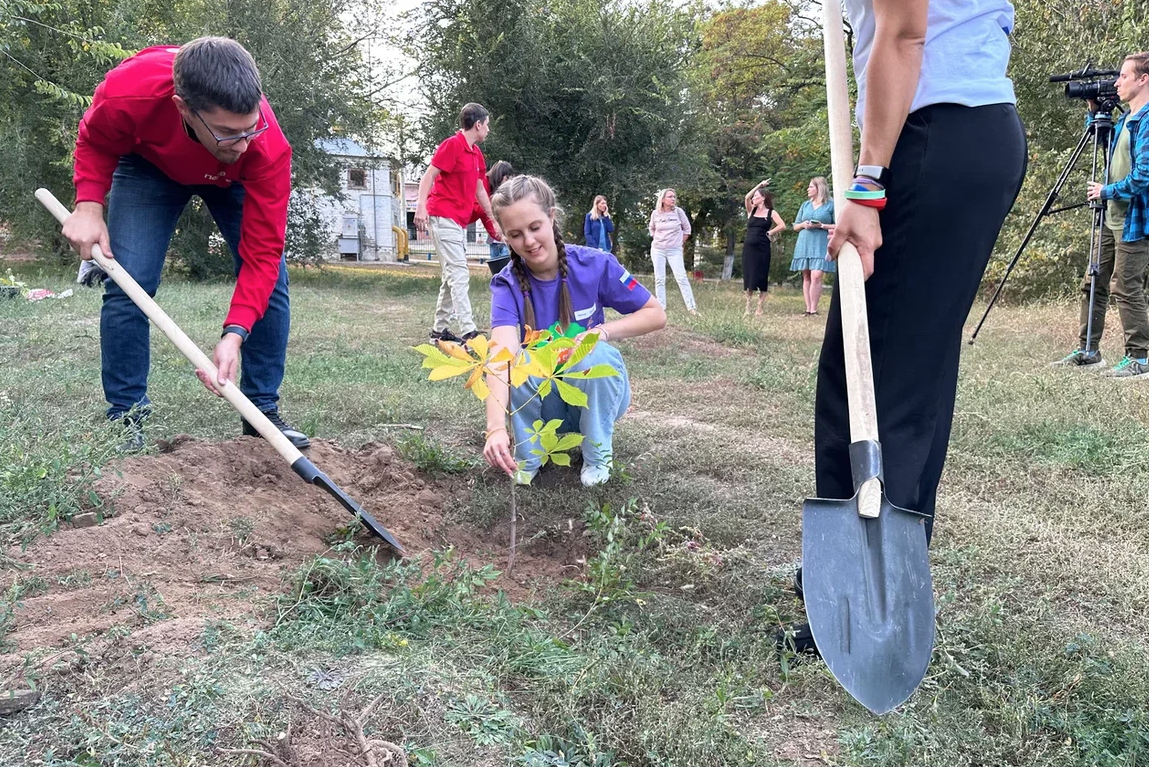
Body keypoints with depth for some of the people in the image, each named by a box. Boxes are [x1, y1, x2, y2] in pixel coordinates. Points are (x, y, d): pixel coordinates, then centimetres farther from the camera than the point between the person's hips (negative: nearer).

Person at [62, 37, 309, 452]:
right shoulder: (128, 93, -40)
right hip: (150, 164, 0)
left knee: (271, 280, -11)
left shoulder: (269, 147, -41)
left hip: (233, 180, 0)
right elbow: (94, 141, -14)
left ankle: (263, 410, 2)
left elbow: (262, 252, -36)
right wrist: (88, 204, -29)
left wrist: (235, 334, -46)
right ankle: (126, 419, -1)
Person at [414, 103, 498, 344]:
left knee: (453, 276, 11)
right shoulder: (452, 145, -9)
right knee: (459, 274, -14)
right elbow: (428, 176, -13)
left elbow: (480, 191, 24)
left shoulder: (476, 153, 16)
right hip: (444, 217, -9)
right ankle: (468, 332, -18)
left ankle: (439, 330, 18)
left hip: (460, 222, 9)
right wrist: (421, 206, -25)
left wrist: (494, 220, 26)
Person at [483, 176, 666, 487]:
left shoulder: (595, 264, -16)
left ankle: (598, 454, -8)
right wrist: (496, 428, -52)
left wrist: (602, 332, -24)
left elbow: (656, 315, -7)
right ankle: (526, 457, -6)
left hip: (599, 392, 0)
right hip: (543, 399, 0)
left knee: (595, 354, -32)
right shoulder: (507, 285, -17)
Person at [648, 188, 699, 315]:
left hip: (674, 250, -2)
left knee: (681, 277, -10)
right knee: (659, 279, 2)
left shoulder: (679, 212, -5)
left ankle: (691, 307, -11)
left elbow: (687, 229, 6)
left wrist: (680, 243, 4)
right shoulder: (655, 213, -2)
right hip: (657, 250, 2)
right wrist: (657, 240, 9)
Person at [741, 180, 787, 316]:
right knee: (748, 278, 3)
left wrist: (769, 233, -5)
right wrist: (760, 185, -3)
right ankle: (747, 307, 7)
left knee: (761, 278, -2)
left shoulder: (771, 212, 2)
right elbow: (746, 197, -6)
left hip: (762, 249, -3)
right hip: (748, 248, 3)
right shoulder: (751, 210, 11)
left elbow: (782, 225, -8)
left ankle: (759, 308, 2)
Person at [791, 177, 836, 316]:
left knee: (816, 276, -16)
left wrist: (821, 225, -14)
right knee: (806, 277, 3)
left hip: (820, 245, -5)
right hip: (804, 245, 5)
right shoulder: (805, 205, 16)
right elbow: (795, 226, 20)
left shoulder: (831, 205, 1)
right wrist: (803, 224, -2)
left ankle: (813, 310, -13)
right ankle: (808, 309, 5)